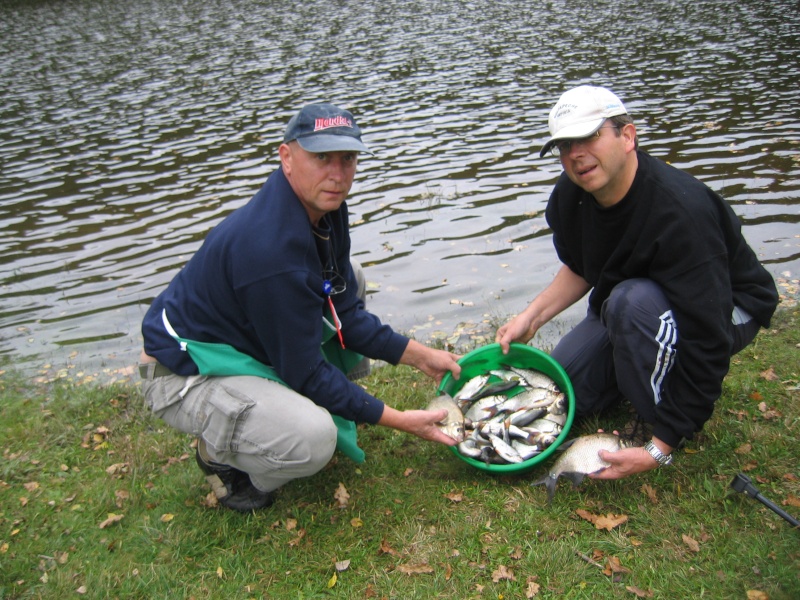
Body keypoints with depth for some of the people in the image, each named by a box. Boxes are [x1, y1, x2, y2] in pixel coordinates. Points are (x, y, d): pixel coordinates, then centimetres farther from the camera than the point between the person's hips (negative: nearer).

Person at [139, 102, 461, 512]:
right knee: (312, 440, -33)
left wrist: (419, 356, -1)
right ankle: (221, 453, 1)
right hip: (185, 373, -9)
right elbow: (306, 373, -24)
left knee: (350, 279, 8)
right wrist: (397, 420, -17)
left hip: (248, 338, 10)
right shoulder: (270, 249, -33)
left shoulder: (323, 206, -6)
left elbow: (346, 313, 3)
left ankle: (278, 403, 12)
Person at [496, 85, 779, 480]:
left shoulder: (681, 212, -36)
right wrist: (531, 316, -10)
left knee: (632, 301, -39)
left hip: (728, 312, -6)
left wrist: (659, 449, -35)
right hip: (622, 313, 7)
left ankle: (656, 418, -13)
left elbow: (709, 340, -36)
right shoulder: (570, 197, -13)